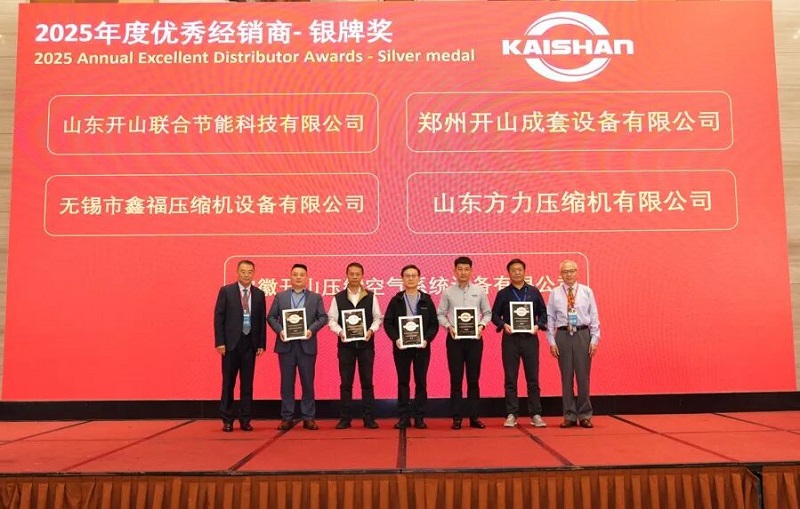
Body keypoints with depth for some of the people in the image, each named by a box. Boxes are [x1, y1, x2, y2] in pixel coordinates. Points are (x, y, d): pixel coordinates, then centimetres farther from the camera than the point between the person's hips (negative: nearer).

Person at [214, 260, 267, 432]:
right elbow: (219, 317, -2)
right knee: (228, 382, 5)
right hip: (231, 343, -2)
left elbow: (262, 320, 8)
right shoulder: (226, 291, -1)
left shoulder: (259, 294, 7)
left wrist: (261, 344, 2)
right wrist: (219, 342, -8)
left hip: (250, 344, 2)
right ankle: (227, 420, 14)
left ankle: (245, 420, 14)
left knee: (247, 383, 6)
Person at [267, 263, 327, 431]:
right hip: (286, 345, 1)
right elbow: (271, 317, 7)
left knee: (308, 383, 4)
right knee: (287, 383, 5)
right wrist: (279, 330, -9)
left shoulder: (316, 297, 8)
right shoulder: (280, 296, 10)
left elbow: (323, 317, 2)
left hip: (307, 345, 0)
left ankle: (308, 417, 11)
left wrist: (312, 330, -13)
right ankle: (287, 417, 12)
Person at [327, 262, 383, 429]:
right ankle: (345, 418, 11)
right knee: (346, 382, 4)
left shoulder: (370, 297, 5)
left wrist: (371, 330, -12)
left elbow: (377, 318, 6)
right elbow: (332, 319, 3)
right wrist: (339, 331, -14)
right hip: (345, 344, 0)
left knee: (367, 381, 3)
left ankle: (369, 418, 9)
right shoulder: (338, 298, 5)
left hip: (366, 344, 0)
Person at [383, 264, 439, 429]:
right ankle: (404, 417, 11)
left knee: (421, 381, 4)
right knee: (403, 382, 5)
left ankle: (419, 417, 11)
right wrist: (396, 339, -11)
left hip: (421, 346, 0)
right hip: (401, 346, 0)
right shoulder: (396, 300, 5)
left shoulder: (426, 300, 5)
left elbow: (434, 324, 3)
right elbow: (387, 322, 2)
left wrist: (427, 339, -11)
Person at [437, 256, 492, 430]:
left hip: (474, 338, 1)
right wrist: (449, 326, -12)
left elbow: (487, 313, 8)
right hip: (455, 338, -1)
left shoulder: (479, 291, 4)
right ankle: (457, 417, 10)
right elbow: (441, 314, 4)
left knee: (473, 379, 6)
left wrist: (481, 325, -9)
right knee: (456, 379, 2)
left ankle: (474, 416, 15)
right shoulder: (448, 292, 2)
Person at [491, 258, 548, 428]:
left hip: (530, 338, 1)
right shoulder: (503, 294, 6)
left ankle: (535, 414, 11)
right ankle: (511, 414, 9)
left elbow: (543, 312, 10)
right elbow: (495, 314, 6)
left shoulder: (534, 292, 8)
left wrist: (538, 325, -7)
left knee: (533, 378, 4)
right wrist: (503, 325, -11)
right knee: (510, 379, 3)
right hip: (510, 339, 0)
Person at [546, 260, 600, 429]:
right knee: (566, 376, 5)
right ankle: (569, 416, 15)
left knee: (583, 376, 3)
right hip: (563, 335, 0)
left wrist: (594, 339, -2)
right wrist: (551, 341, -1)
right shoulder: (555, 293, 5)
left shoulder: (587, 291, 5)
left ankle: (585, 416, 14)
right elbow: (550, 318, 4)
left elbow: (594, 317, 4)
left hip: (583, 335, 0)